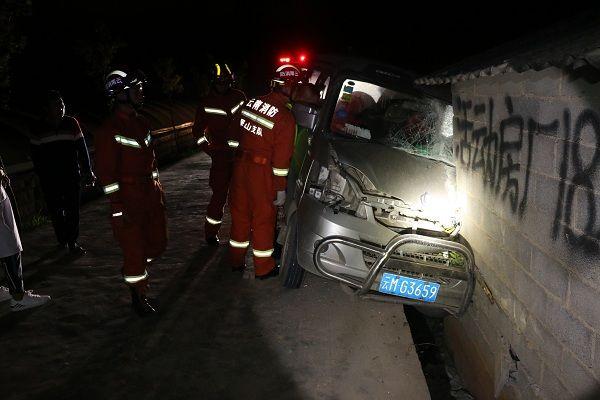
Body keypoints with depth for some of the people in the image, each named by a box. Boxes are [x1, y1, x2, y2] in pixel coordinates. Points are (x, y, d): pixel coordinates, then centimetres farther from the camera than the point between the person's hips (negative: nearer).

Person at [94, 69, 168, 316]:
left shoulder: (141, 123, 10)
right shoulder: (109, 130, -15)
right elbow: (106, 172, -16)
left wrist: (158, 189, 17)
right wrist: (118, 207, -18)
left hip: (151, 194, 8)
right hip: (128, 198, -8)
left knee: (157, 243, 16)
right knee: (135, 248, 2)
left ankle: (131, 270, 42)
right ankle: (139, 295, 21)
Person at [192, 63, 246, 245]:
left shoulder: (239, 97, 5)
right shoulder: (206, 104, -1)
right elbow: (198, 131, 6)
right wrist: (210, 149, -5)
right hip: (221, 156, -3)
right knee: (219, 195, -5)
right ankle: (211, 233, 10)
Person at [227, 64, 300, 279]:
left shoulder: (252, 102, 2)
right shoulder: (285, 117, -17)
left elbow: (235, 137, 11)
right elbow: (281, 158, -16)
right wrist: (281, 188, -8)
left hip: (240, 165, 6)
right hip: (262, 172, -6)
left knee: (240, 213, 18)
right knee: (263, 219, 8)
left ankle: (236, 261, 32)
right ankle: (263, 268, 21)